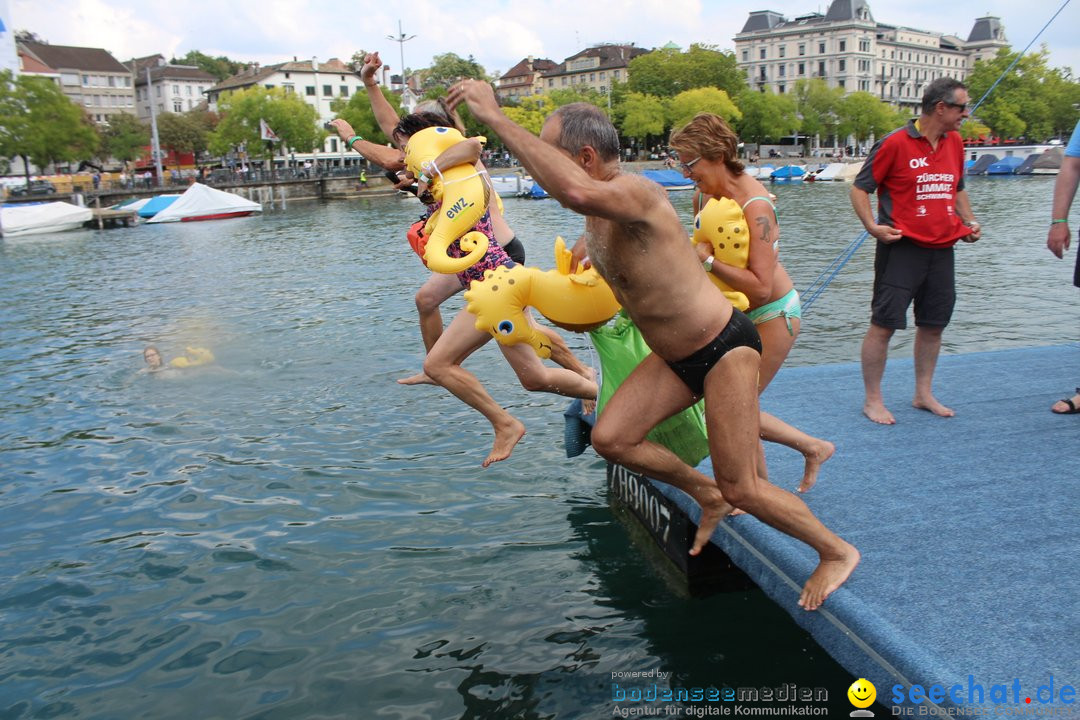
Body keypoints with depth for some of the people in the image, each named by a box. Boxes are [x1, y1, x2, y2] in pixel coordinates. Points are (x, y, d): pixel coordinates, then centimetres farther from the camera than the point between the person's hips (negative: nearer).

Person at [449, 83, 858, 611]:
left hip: (725, 349, -9)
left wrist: (494, 117, -47)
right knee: (610, 438, 1)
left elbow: (577, 192, -52)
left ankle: (837, 552, 24)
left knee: (741, 489, -3)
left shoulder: (635, 192, -27)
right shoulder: (599, 211, 2)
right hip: (674, 357, 9)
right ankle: (708, 496, 24)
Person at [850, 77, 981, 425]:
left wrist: (969, 222, 11)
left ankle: (923, 394, 26)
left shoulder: (955, 143, 13)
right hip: (902, 249, -7)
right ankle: (872, 400, 6)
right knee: (884, 325, -4)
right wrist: (872, 226, -19)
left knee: (933, 325, 12)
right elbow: (859, 188, -6)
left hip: (942, 249, 7)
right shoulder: (895, 143, -9)